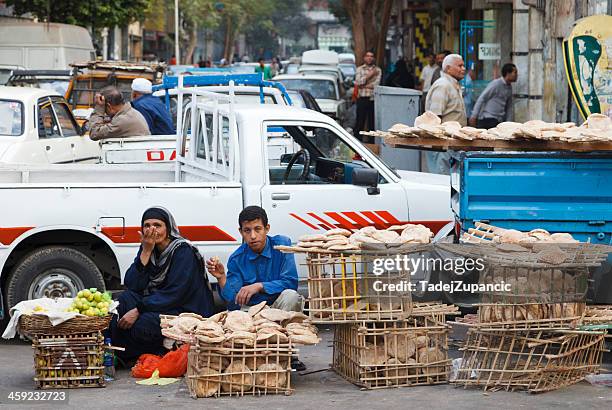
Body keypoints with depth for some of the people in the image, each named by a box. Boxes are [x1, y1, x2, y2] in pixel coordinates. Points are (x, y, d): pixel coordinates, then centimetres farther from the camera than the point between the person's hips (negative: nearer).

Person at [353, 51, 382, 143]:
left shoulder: (377, 70, 10)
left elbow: (376, 84, -4)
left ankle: (371, 141, 7)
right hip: (362, 98, -1)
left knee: (372, 121, 1)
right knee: (360, 121, -4)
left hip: (373, 98, 1)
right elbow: (358, 82, -6)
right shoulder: (360, 69, 9)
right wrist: (369, 75, -8)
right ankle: (357, 140, 0)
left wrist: (364, 86, -6)